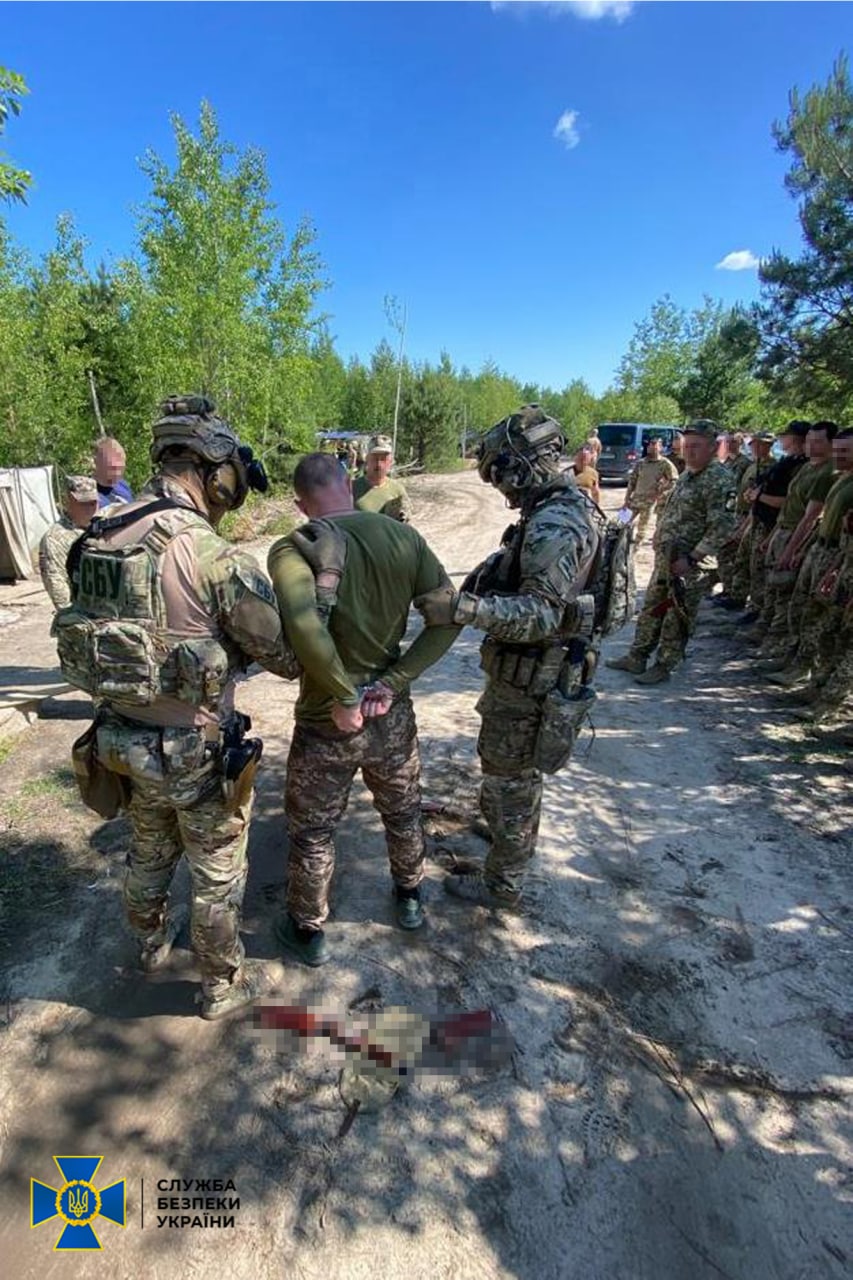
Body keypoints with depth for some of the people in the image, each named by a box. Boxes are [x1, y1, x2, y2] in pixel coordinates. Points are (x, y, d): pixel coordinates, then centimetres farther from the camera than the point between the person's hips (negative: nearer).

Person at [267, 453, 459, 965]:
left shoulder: (294, 548, -17)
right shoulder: (404, 537, -7)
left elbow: (304, 626, -35)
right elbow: (447, 619, -9)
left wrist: (344, 696, -23)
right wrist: (394, 682, -11)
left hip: (327, 723, -3)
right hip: (392, 716, 4)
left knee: (312, 833, 20)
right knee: (403, 813, 28)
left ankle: (309, 933, 41)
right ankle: (410, 899, 51)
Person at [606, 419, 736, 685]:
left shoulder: (719, 481, -15)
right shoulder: (687, 474, 13)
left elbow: (722, 527, -21)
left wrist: (691, 558, -23)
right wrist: (659, 536, 13)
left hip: (688, 564, -9)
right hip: (665, 557, 9)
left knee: (678, 618, 3)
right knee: (651, 608, 15)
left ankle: (664, 666, 15)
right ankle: (637, 658, 26)